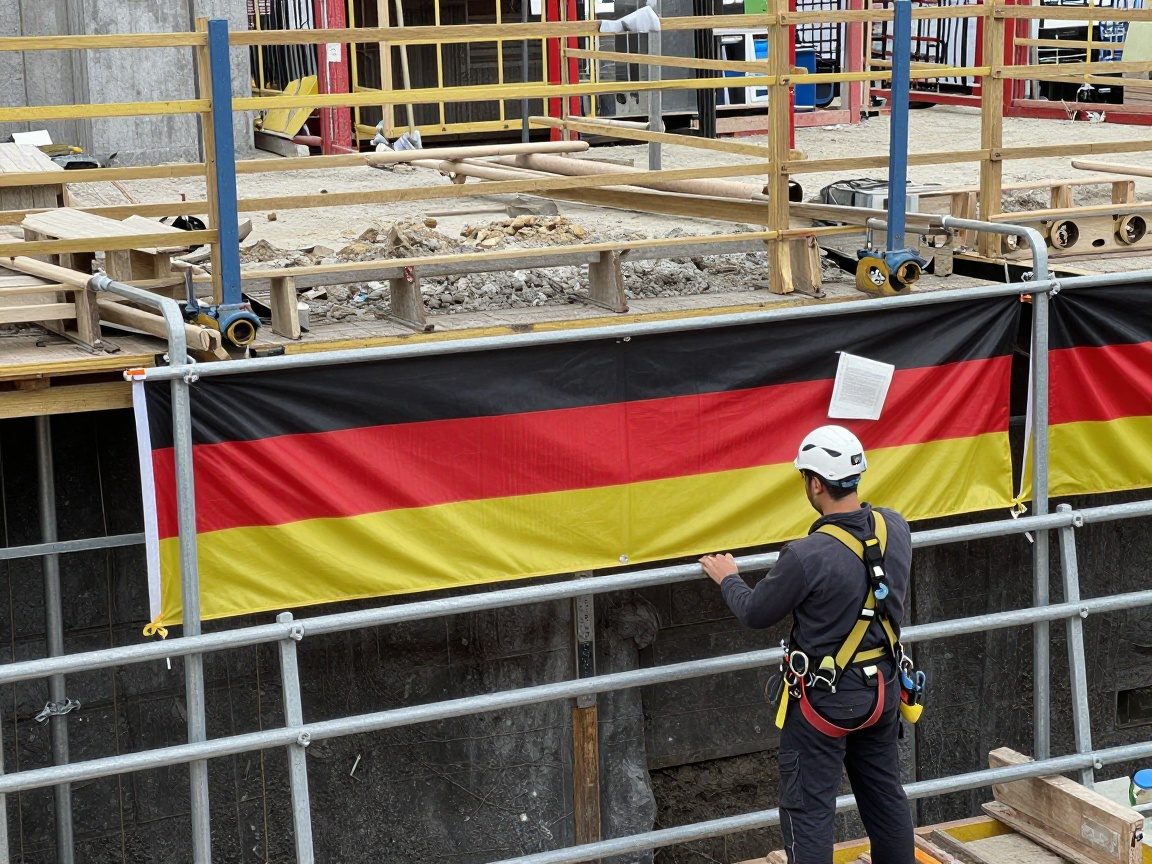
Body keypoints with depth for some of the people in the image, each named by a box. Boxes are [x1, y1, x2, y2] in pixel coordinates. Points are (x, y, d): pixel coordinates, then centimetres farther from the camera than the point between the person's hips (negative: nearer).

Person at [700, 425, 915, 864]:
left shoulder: (807, 557, -28)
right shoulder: (896, 528, -8)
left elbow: (755, 613, -11)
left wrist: (728, 578, 9)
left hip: (824, 700, -7)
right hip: (883, 689, 7)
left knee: (808, 808, 4)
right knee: (885, 792, 21)